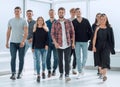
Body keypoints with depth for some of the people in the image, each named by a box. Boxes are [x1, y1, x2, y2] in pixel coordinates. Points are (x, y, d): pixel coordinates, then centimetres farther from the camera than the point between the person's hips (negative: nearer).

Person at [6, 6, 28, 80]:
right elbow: (8, 32, 14)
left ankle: (19, 73, 15)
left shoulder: (23, 21, 0)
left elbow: (26, 32, -7)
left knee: (21, 59, 4)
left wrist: (23, 41, -19)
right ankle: (13, 74, -8)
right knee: (13, 58, -8)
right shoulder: (10, 21, 9)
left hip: (21, 43, -1)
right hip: (13, 42, 1)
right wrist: (7, 42, 9)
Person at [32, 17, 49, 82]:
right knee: (37, 61, -5)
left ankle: (43, 72, 33)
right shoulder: (35, 30, 5)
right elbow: (33, 39, 7)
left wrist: (46, 45, -16)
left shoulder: (45, 29, 1)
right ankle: (38, 75, -3)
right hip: (37, 48, 0)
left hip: (44, 47, 0)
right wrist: (32, 47, 7)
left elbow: (47, 38, -1)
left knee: (43, 61, 10)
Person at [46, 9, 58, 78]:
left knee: (56, 57, 3)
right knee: (48, 57, 1)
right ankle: (49, 71, 11)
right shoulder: (46, 22, 8)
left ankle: (54, 70, 17)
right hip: (48, 43, 1)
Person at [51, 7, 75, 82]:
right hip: (59, 45, 1)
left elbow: (72, 32, 5)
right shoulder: (55, 23, 1)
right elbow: (52, 34, -1)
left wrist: (73, 42, 1)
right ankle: (61, 73, 26)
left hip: (68, 44, -1)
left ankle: (67, 75, -2)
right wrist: (55, 42, -13)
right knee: (60, 60, 11)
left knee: (67, 60, -4)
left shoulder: (69, 22, 3)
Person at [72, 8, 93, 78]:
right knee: (78, 57, 2)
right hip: (77, 42, -1)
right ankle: (80, 72, 9)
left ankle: (82, 68, 29)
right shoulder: (73, 22, 1)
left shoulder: (86, 21, 3)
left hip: (85, 41, 1)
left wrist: (88, 38, 0)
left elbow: (90, 30, 4)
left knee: (85, 56, 5)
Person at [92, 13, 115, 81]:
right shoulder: (98, 28, 0)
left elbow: (111, 38, 3)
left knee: (105, 59, -11)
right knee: (100, 60, 11)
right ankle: (101, 72, 28)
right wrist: (94, 46, -10)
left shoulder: (109, 28, 0)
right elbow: (95, 38, -2)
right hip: (99, 46, 2)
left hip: (106, 46, -2)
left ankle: (104, 75, -15)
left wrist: (112, 47, 2)